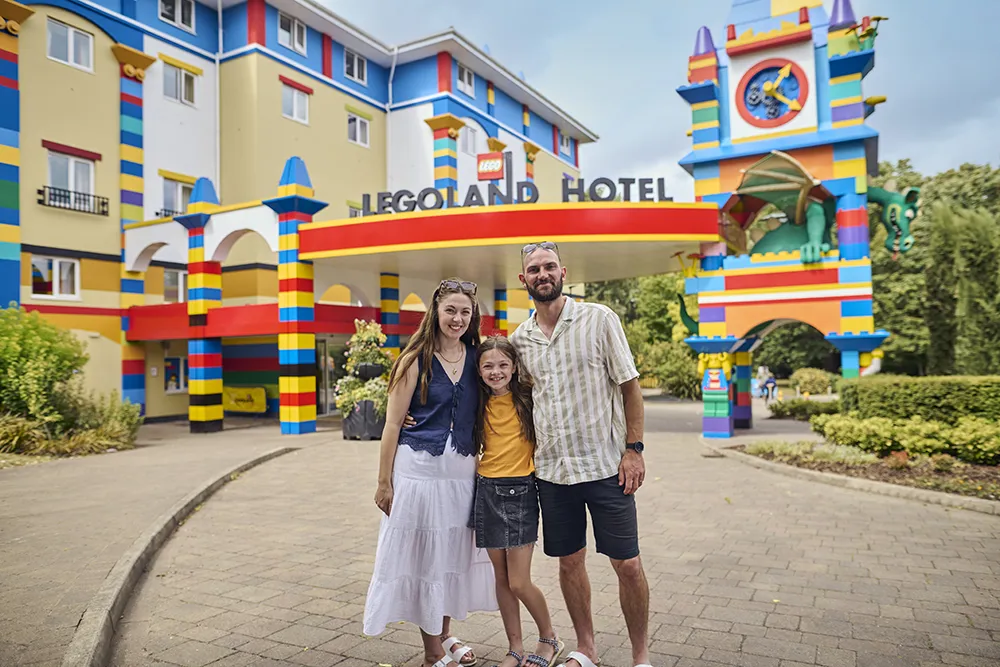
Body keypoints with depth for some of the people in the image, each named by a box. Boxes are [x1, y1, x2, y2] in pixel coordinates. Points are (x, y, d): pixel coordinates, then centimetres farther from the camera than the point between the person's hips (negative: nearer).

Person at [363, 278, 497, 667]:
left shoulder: (476, 357, 5)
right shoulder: (416, 360, -6)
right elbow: (393, 423, -5)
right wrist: (384, 482, -6)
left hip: (462, 470, 4)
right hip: (420, 469, -4)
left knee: (453, 554, 15)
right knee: (422, 555, 5)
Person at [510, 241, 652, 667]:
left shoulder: (599, 319, -4)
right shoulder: (519, 339, 6)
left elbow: (630, 385, -3)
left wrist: (634, 448, -8)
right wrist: (529, 449, 8)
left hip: (606, 464, -3)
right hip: (551, 470, 3)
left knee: (627, 564, 3)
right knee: (569, 562, 13)